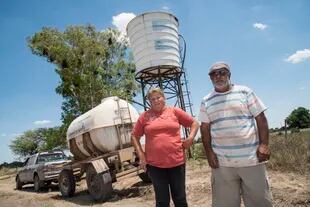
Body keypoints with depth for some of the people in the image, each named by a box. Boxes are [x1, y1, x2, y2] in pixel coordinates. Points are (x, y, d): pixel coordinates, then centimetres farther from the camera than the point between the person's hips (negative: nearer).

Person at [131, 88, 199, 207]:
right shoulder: (145, 116, 4)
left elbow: (194, 123, 11)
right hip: (154, 164, 0)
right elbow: (134, 136, 9)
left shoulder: (174, 111, 4)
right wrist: (141, 155, 0)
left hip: (177, 161, 0)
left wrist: (190, 138, -5)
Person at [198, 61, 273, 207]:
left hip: (251, 158, -1)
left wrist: (264, 144, -8)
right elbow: (205, 128, 7)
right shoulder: (206, 101, 7)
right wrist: (209, 152, -2)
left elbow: (260, 118, 1)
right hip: (222, 162, 1)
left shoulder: (245, 92, 3)